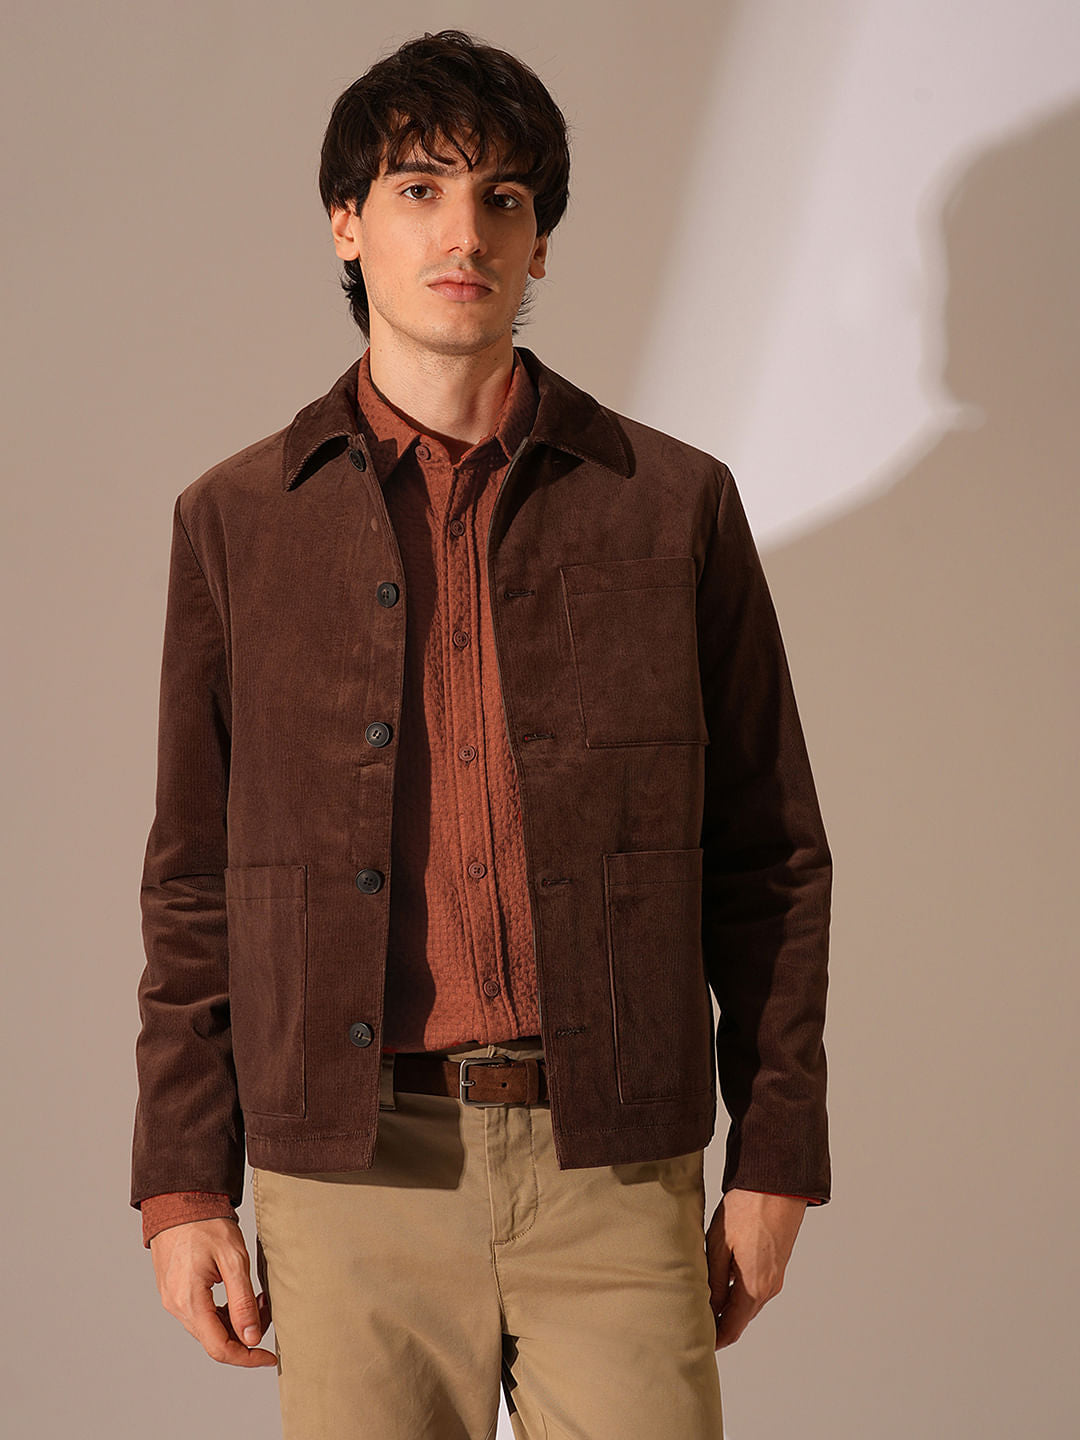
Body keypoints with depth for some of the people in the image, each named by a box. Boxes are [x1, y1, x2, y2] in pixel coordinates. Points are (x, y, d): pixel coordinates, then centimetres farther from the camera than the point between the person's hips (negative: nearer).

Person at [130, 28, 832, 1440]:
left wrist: (776, 1160, 3)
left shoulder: (676, 504, 6)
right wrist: (183, 1183, 4)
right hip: (348, 1171, 0)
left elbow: (770, 859, 8)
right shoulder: (237, 520, 8)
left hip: (616, 1172, 0)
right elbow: (193, 882, 9)